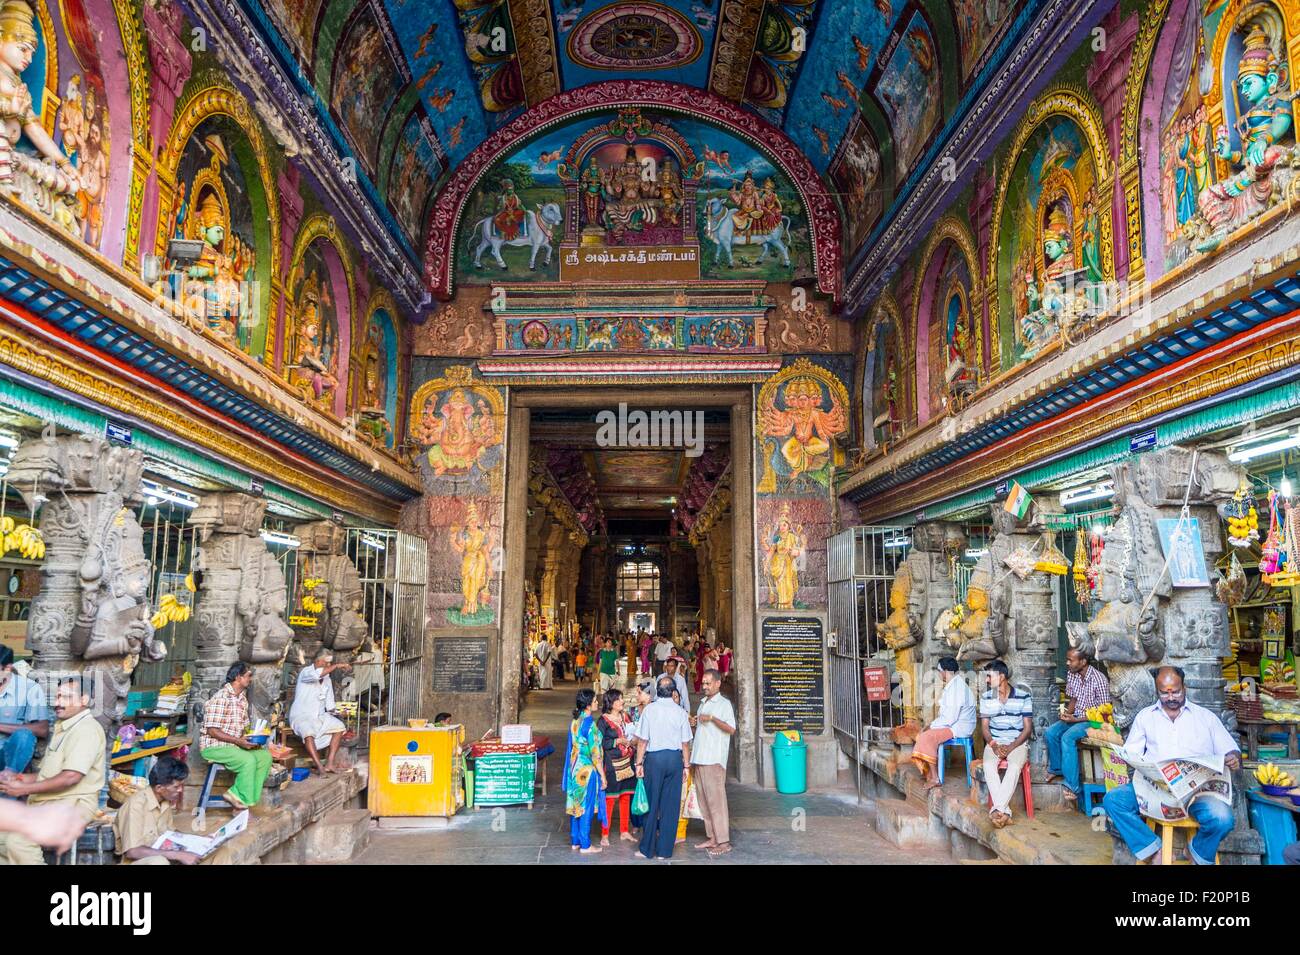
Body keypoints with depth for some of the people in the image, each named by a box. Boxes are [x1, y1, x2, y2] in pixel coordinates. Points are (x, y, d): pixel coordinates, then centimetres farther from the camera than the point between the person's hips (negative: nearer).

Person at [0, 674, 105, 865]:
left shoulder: (86, 729, -14)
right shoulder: (62, 727, 19)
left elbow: (70, 777, -22)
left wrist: (25, 789, -17)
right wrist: (19, 778, 6)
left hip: (73, 803, -10)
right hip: (45, 801, 10)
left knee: (19, 840, -26)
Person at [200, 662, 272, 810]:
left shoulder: (242, 698, 10)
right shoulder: (220, 698, -18)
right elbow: (212, 731, -21)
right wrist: (238, 741, -25)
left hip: (234, 744, 9)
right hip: (213, 746, -9)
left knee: (265, 756, -8)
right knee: (249, 760, -29)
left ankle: (236, 794, -5)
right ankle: (243, 800, -12)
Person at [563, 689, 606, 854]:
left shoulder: (574, 721, 5)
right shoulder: (589, 724, -19)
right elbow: (595, 753, -18)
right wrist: (602, 775, -12)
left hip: (574, 768, 8)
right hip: (587, 770, -8)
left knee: (576, 805, 14)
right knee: (586, 807, 2)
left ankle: (575, 842, 23)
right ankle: (585, 845, 9)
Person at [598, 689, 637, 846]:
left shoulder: (625, 717, 11)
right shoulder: (604, 720, -8)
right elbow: (600, 743, -13)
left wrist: (633, 742, 3)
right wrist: (618, 741, -16)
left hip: (627, 762, 6)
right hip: (612, 764, -6)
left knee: (625, 797, 11)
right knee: (609, 799, -4)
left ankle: (624, 832, 21)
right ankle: (604, 835, 4)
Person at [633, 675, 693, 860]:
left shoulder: (649, 710, -5)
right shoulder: (680, 712, -1)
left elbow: (642, 741, -5)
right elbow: (685, 743, 2)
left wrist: (639, 763, 3)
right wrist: (686, 765, 11)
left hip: (654, 758, -1)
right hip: (675, 758, 1)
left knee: (652, 804, 7)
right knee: (671, 806, 7)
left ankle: (647, 849, 13)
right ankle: (665, 850, 12)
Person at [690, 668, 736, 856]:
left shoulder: (724, 703, -4)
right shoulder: (703, 703, 19)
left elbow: (731, 729, -15)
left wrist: (712, 718, -21)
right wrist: (694, 723, 8)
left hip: (714, 759, -8)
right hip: (699, 757, 8)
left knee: (715, 799, -8)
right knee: (703, 799, 9)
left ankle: (723, 842, -5)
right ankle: (711, 837, 16)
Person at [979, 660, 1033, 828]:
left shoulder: (1024, 697, -2)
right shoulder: (986, 698, 6)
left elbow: (1027, 728, -3)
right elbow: (984, 727, 6)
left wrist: (1011, 747, -16)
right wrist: (993, 745, -13)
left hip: (1018, 743, -2)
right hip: (994, 742, 2)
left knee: (1014, 766, -35)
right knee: (988, 765, -30)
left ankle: (997, 809, -35)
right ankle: (1005, 811, -33)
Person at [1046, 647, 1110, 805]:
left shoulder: (1099, 679, -22)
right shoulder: (1071, 674, -1)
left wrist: (1076, 719, -23)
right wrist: (1067, 713, -8)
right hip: (1075, 717, 7)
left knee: (1067, 737, -31)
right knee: (1050, 733, -15)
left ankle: (1072, 786, -27)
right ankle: (1056, 769, 10)